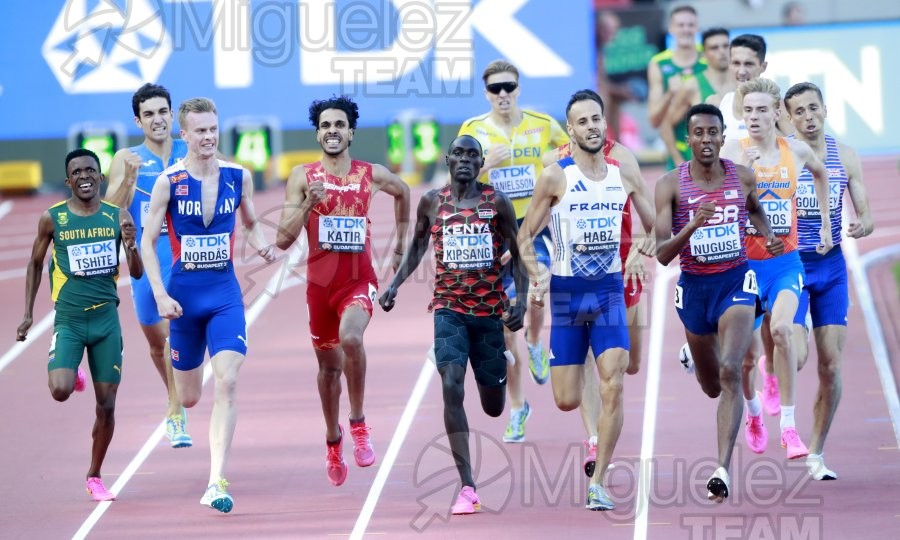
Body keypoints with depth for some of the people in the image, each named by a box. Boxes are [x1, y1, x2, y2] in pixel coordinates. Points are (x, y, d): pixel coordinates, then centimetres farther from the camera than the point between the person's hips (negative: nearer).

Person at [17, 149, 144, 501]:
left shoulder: (118, 217, 1)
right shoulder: (53, 219, -3)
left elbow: (137, 273, 2)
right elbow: (35, 263, 11)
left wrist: (131, 247, -19)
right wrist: (28, 313, 8)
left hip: (106, 320, 2)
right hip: (68, 320, -2)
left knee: (106, 404, 2)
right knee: (60, 391, -23)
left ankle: (95, 477, 20)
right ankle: (72, 374, 16)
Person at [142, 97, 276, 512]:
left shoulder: (238, 177, 0)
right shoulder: (169, 182, -8)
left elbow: (250, 223, 17)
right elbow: (147, 242, -4)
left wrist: (262, 245, -5)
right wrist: (161, 295, -13)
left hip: (226, 292, 1)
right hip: (184, 292, -1)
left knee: (227, 384, -16)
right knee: (189, 397, 10)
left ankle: (216, 484, -18)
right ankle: (178, 414, 52)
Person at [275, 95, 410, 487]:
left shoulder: (372, 176, -2)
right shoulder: (303, 177, -4)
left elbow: (402, 192, 23)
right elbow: (283, 239, -8)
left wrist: (400, 245, 24)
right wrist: (308, 203, -22)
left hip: (359, 280, -2)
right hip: (320, 282, 2)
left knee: (350, 337, -32)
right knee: (329, 364, 15)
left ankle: (358, 424, -16)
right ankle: (333, 440, 38)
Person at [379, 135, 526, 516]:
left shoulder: (497, 202, -1)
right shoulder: (432, 202, 3)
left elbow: (517, 255, 4)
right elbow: (417, 247, 18)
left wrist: (521, 301, -7)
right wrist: (396, 283, 5)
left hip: (490, 310, 0)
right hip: (449, 308, 0)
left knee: (493, 407, 10)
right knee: (451, 388, -20)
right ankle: (467, 488, -19)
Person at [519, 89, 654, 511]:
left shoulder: (625, 177, 3)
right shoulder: (555, 178, -6)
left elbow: (654, 230, 15)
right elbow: (525, 236, -2)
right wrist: (537, 277, -19)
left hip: (610, 291, 2)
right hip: (567, 292, -2)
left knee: (613, 388, -14)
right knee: (566, 401, 0)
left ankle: (598, 484, -6)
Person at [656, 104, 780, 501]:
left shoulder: (743, 178, -4)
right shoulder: (671, 185, -11)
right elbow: (661, 254, -16)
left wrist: (767, 236, 2)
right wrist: (693, 225, -33)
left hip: (735, 282, -1)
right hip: (693, 286, 1)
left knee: (729, 372, -22)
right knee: (711, 387, 18)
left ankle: (723, 469, -25)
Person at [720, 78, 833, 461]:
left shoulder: (796, 151, 1)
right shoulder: (733, 150, -8)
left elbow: (820, 172, 24)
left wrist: (824, 223, 24)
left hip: (786, 261, 0)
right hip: (745, 264, 0)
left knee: (781, 329, -26)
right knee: (745, 357, 5)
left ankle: (789, 426, -18)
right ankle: (754, 412, 39)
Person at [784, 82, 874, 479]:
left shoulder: (845, 157, 4)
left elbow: (865, 215, 6)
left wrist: (861, 226, -16)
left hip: (832, 267, 3)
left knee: (831, 366, -1)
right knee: (795, 357, -20)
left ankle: (815, 455, 10)